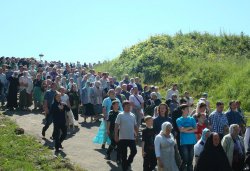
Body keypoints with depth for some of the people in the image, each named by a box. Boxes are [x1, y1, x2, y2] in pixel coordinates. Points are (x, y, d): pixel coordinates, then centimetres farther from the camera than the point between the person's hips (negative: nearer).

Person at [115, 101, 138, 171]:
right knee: (123, 154, 3)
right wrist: (116, 135, -13)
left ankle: (128, 162, 24)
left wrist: (136, 133, 10)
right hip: (123, 138, -4)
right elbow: (116, 126, -7)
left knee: (134, 151, -2)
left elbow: (135, 126, 18)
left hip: (132, 137, 4)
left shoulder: (133, 115, 10)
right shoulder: (120, 115, -5)